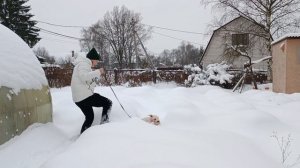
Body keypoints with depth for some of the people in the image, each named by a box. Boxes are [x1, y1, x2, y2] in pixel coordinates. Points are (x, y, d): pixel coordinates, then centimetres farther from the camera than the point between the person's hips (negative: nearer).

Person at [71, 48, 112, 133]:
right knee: (108, 103, -2)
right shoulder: (83, 64, -9)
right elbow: (84, 77, -28)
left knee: (89, 117, 22)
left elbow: (90, 80, 28)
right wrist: (98, 72, -22)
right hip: (85, 96, -10)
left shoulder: (84, 64, 24)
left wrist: (99, 75, 19)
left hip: (78, 99, 10)